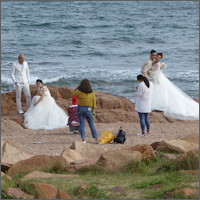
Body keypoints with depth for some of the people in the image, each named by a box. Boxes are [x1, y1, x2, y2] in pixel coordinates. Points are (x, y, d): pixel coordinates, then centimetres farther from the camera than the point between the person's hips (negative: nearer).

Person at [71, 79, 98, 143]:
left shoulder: (79, 92, -10)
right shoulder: (92, 93, -4)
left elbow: (72, 94, 6)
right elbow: (94, 101, 1)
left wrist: (77, 87, 11)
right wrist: (93, 109, 11)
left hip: (80, 108, -1)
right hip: (88, 109, 1)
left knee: (82, 125, 3)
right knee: (91, 125, 9)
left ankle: (83, 139, -3)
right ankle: (96, 138, 7)